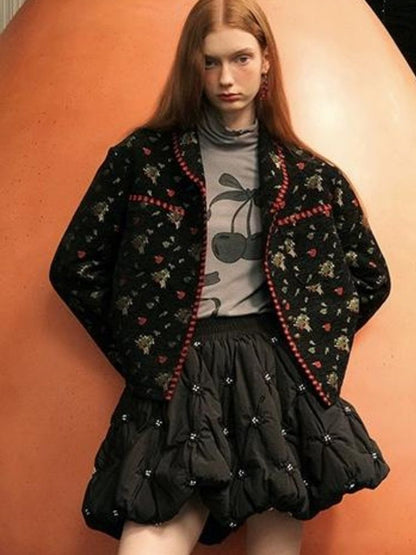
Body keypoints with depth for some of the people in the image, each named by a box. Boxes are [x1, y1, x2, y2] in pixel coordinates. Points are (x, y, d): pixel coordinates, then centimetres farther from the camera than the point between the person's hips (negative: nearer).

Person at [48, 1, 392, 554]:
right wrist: (141, 355, 5)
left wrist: (315, 351, 12)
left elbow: (371, 278, 21)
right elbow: (75, 267, 8)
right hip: (176, 374, -1)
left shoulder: (311, 176, 13)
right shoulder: (142, 158, 8)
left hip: (278, 369, 2)